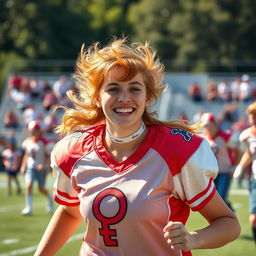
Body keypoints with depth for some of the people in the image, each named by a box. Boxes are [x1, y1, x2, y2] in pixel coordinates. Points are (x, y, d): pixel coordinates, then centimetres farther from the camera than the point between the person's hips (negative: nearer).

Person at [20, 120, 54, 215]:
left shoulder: (43, 142, -10)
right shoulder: (27, 142, 5)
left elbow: (47, 155, -9)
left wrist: (43, 164, -24)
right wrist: (23, 166, 10)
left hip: (41, 168, -3)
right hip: (30, 167, 3)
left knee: (41, 188, 4)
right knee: (28, 186, -14)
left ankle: (50, 198, 38)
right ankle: (28, 208, -12)